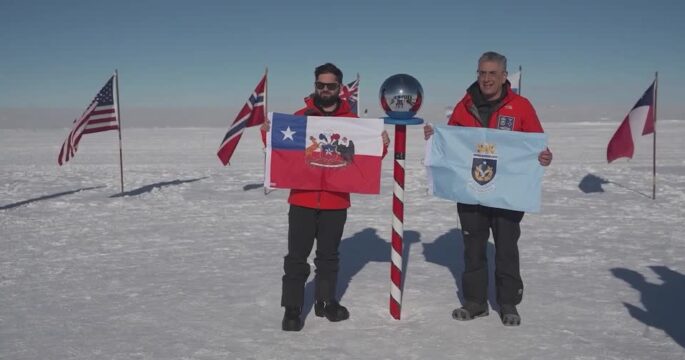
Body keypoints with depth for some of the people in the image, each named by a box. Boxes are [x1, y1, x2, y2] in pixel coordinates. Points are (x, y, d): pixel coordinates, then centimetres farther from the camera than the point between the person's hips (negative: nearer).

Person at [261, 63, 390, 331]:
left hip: (336, 201, 1)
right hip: (302, 199, -1)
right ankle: (292, 308, 12)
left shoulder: (352, 120, 4)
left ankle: (326, 301, 29)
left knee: (329, 255, 15)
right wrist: (268, 134, -17)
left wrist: (381, 146, -14)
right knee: (297, 256, 2)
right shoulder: (300, 116, 2)